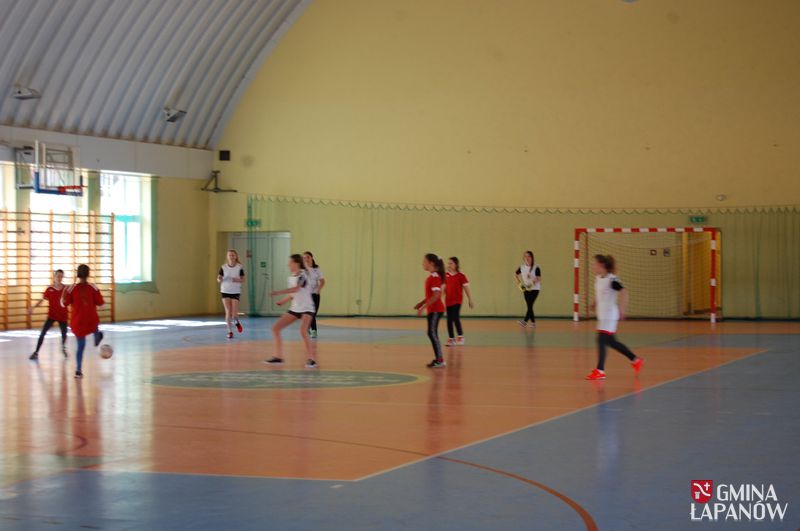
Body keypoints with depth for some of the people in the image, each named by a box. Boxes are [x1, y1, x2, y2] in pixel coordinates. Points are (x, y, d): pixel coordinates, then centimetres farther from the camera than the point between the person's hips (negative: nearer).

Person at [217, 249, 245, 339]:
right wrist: (219, 279, -22)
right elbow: (219, 279, 2)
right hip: (225, 291, 1)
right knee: (228, 312, -6)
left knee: (234, 314, -8)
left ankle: (236, 322, 28)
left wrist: (237, 280, -21)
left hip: (236, 292, -1)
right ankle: (230, 331, 6)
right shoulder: (223, 267, -2)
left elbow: (243, 280, -1)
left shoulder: (240, 267, -5)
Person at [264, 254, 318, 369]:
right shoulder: (291, 278, 8)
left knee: (303, 331, -30)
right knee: (275, 328, 2)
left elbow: (296, 289, -35)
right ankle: (278, 357, 11)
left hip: (306, 309, -8)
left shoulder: (302, 276, -16)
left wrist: (278, 292, -41)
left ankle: (312, 359, -20)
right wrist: (283, 301, 7)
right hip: (294, 309, 8)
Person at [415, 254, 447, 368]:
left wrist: (423, 307, -23)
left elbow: (436, 295, -23)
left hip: (435, 310, -10)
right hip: (432, 310, 10)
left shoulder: (435, 277, -16)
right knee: (432, 333, 12)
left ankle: (440, 360, -13)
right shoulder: (431, 276, 14)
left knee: (432, 333, -12)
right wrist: (421, 303, 12)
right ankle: (438, 359, 16)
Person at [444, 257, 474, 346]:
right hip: (448, 301, 5)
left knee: (455, 318, -16)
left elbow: (466, 288, -1)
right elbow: (444, 288, 13)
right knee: (449, 320, 6)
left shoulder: (461, 276, -6)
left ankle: (460, 337, -2)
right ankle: (451, 339, 17)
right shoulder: (446, 276, 6)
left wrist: (470, 300, 1)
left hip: (457, 301, -5)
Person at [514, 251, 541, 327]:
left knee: (530, 305, -17)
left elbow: (539, 278, -14)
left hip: (534, 289, -5)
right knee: (529, 306, 6)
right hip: (525, 289, 5)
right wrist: (519, 281, 5)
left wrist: (535, 280, -34)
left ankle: (525, 321, -28)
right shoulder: (522, 268, 2)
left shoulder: (536, 268, -12)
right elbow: (515, 274, 19)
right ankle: (533, 322, 16)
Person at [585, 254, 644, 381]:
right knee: (610, 342, 14)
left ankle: (600, 371, -10)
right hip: (602, 315, 9)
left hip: (610, 316, -9)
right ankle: (635, 360, 27)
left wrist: (622, 309, -29)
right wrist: (595, 303, 18)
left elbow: (624, 293, -23)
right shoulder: (598, 279, 9)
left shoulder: (612, 280, -17)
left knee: (601, 340, -13)